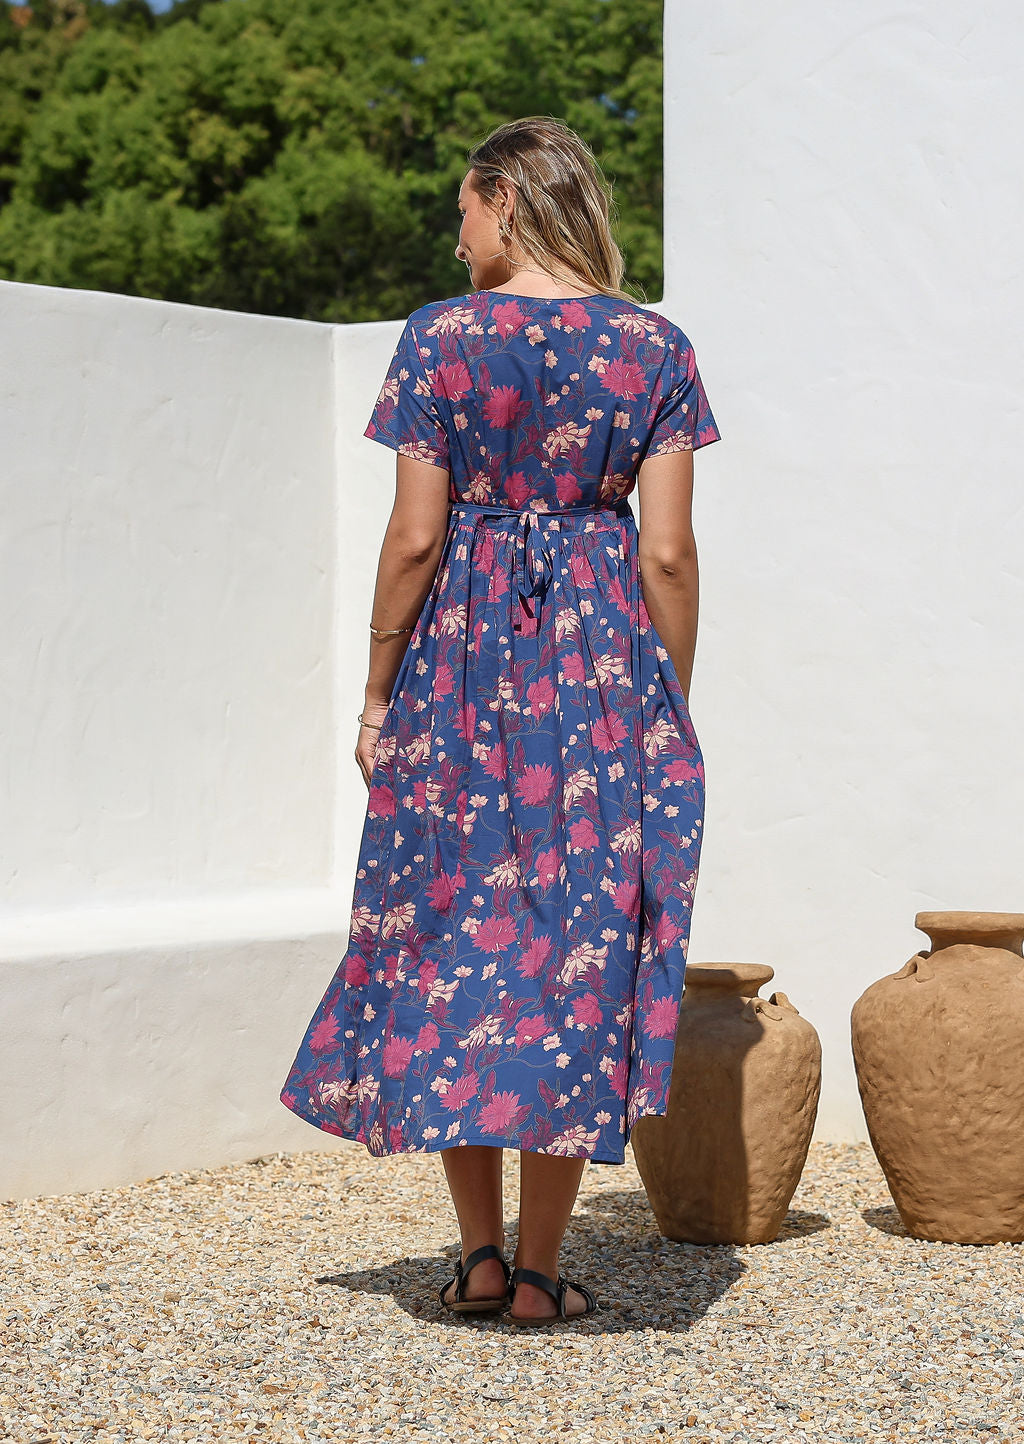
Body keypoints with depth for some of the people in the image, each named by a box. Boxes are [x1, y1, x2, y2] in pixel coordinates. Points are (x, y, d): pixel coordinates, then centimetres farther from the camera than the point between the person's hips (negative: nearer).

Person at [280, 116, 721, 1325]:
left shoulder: (442, 337, -4)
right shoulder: (654, 346, 1)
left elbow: (414, 540, -6)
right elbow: (667, 552, -2)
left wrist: (378, 694, 3)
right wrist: (674, 709, 7)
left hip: (463, 655, -1)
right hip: (605, 661, 1)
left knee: (449, 941, 11)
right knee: (578, 942, 6)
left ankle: (478, 1251, 13)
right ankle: (539, 1271, 9)